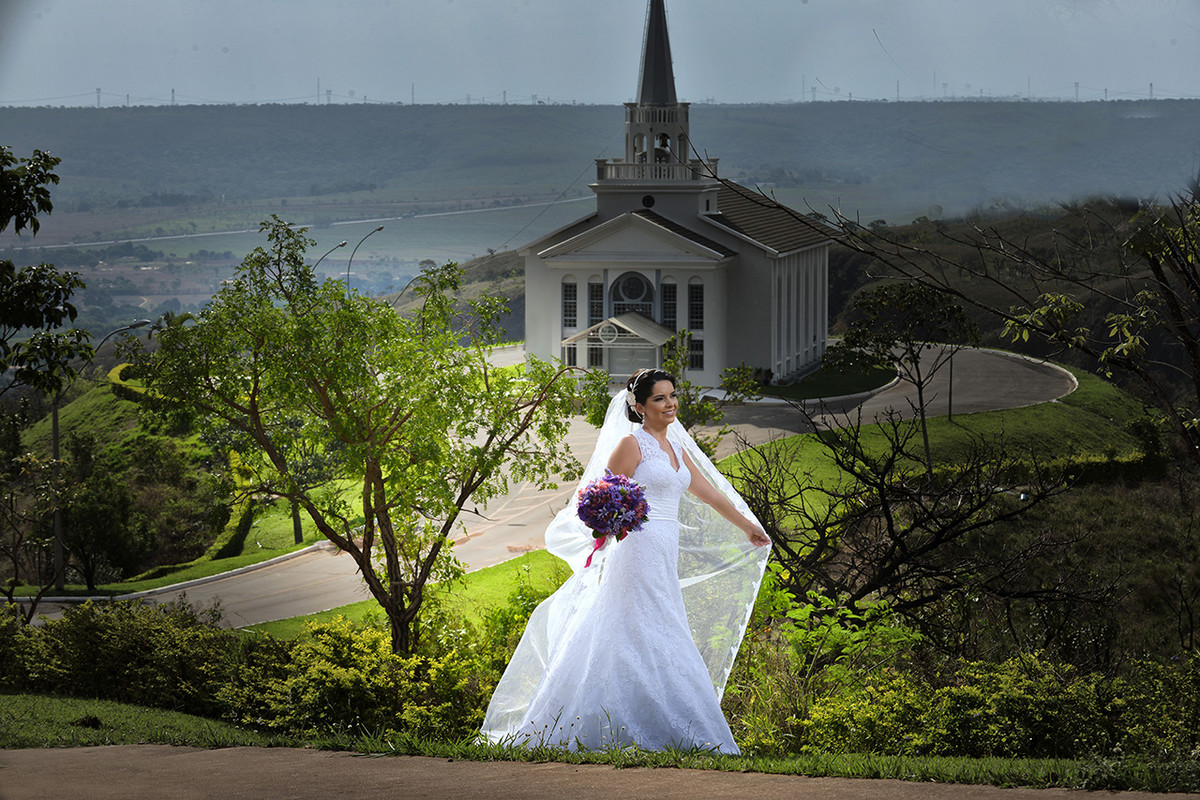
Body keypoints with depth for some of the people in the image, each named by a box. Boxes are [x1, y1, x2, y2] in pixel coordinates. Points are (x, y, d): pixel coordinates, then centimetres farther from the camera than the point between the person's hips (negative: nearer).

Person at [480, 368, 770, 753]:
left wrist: (749, 528, 37)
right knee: (649, 644, -12)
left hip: (665, 559, 9)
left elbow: (709, 493, 28)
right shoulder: (631, 443, -6)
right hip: (637, 553, -9)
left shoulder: (675, 447, 18)